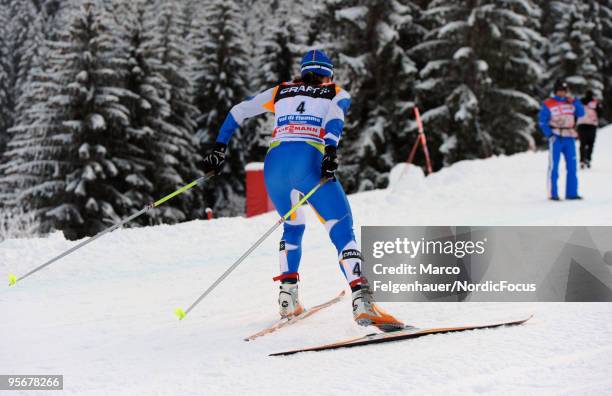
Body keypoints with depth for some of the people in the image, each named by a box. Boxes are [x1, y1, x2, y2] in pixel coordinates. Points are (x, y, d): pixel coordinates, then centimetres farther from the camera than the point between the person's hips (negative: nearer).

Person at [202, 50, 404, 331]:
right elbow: (334, 119, -1)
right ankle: (361, 300, -28)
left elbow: (238, 112, 27)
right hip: (309, 162, -4)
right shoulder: (337, 94, 22)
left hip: (274, 163, 4)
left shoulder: (281, 91, 31)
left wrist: (219, 147, 29)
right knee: (342, 232, -6)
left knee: (293, 227, 28)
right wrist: (331, 151, -16)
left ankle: (288, 296, 16)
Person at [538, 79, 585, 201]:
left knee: (572, 166, 5)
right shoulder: (548, 105, -2)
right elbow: (542, 121, -2)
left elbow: (581, 113, 4)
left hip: (570, 138, 5)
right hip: (556, 138, -5)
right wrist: (549, 134, -10)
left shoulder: (570, 103, 12)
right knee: (553, 166, -5)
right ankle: (552, 194, -3)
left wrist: (574, 101, -6)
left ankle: (571, 193, 11)